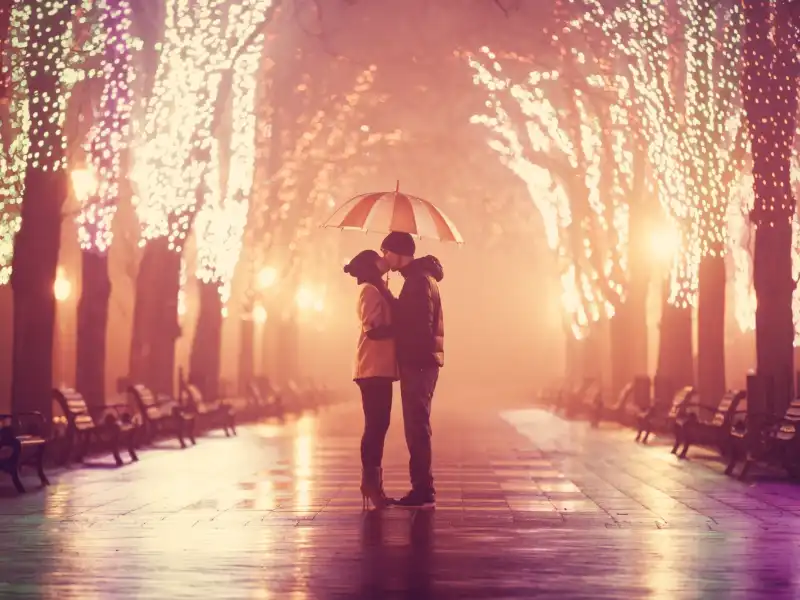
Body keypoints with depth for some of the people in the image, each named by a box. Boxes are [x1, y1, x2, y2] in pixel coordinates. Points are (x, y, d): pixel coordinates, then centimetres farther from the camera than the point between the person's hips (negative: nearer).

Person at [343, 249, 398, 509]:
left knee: (378, 425, 9)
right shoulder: (370, 291, -8)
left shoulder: (378, 290, 23)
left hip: (380, 368, 10)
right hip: (374, 369, -10)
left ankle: (372, 483, 11)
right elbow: (373, 330, -19)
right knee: (375, 425, -10)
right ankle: (370, 483, -8)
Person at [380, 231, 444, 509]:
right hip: (419, 362, 10)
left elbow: (419, 327, -20)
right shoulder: (419, 278, 19)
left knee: (417, 427, -8)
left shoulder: (419, 280, -13)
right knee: (416, 427, 11)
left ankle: (424, 492, -7)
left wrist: (381, 332, -14)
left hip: (418, 363, -10)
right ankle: (422, 489, 14)